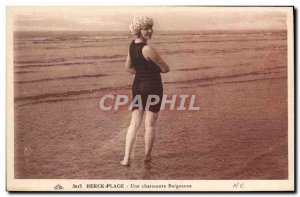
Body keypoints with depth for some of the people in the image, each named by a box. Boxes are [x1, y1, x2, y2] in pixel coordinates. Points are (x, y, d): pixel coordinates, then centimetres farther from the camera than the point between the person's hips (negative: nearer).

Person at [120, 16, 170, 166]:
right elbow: (166, 69, -13)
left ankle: (126, 158, 2)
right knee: (150, 124, 7)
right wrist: (155, 70, 8)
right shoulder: (147, 49, -21)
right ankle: (147, 156, 19)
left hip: (137, 87, 7)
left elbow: (128, 67, 17)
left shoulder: (132, 45, 4)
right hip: (153, 88, -7)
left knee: (134, 123, 8)